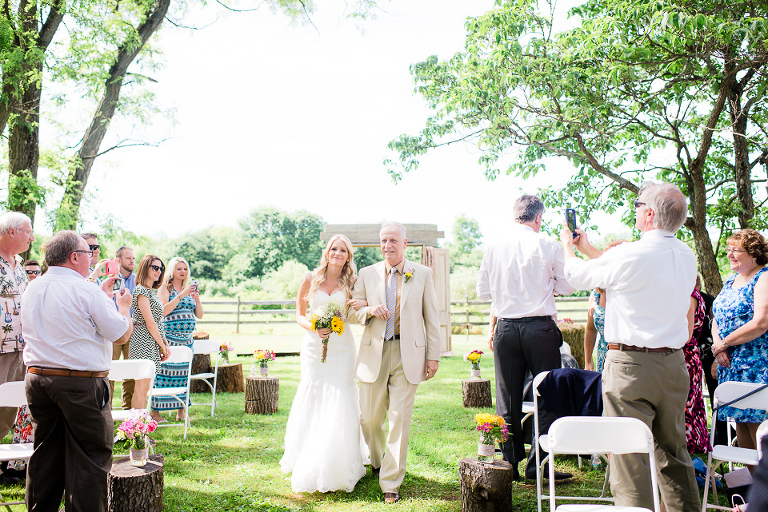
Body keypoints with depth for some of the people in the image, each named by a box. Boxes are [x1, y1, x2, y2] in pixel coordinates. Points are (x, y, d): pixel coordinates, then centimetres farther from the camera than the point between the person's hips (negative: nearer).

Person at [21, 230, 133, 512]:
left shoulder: (32, 289, 10)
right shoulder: (86, 290, -13)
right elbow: (121, 334, -9)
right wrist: (123, 306, 9)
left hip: (37, 378, 8)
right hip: (81, 383, -7)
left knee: (45, 454, 17)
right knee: (90, 455, 2)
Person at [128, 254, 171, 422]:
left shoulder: (152, 291, 17)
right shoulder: (141, 290, -12)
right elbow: (150, 323, -15)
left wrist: (165, 344, 11)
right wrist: (162, 345, -8)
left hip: (153, 344, 9)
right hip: (144, 343, -9)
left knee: (145, 386, 12)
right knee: (142, 386, -6)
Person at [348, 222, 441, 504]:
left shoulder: (423, 274, 4)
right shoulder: (367, 274, 7)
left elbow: (431, 317, 4)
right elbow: (352, 312, 9)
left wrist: (433, 355, -1)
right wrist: (370, 310, -13)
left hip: (408, 354, -2)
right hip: (374, 353, 2)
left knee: (400, 418, -3)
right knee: (370, 418, 8)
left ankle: (390, 483, 10)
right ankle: (378, 461, 39)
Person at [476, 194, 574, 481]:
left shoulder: (494, 248, 2)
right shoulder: (548, 246, -5)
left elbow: (483, 291, 9)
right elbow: (566, 287, 4)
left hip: (506, 328, 3)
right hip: (540, 328, -3)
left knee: (507, 400, 10)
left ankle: (509, 464, 16)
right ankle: (538, 465, 9)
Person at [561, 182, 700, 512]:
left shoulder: (629, 255, -16)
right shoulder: (686, 256, 8)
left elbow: (577, 276, 0)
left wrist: (568, 246, 22)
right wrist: (589, 249, 32)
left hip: (630, 365, -7)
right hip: (674, 363, 8)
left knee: (629, 458, -1)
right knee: (674, 454, 19)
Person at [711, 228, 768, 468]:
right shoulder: (731, 281, 16)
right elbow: (717, 319, 18)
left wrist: (724, 343, -11)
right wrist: (717, 344, -2)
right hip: (730, 362, 8)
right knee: (740, 422, 9)